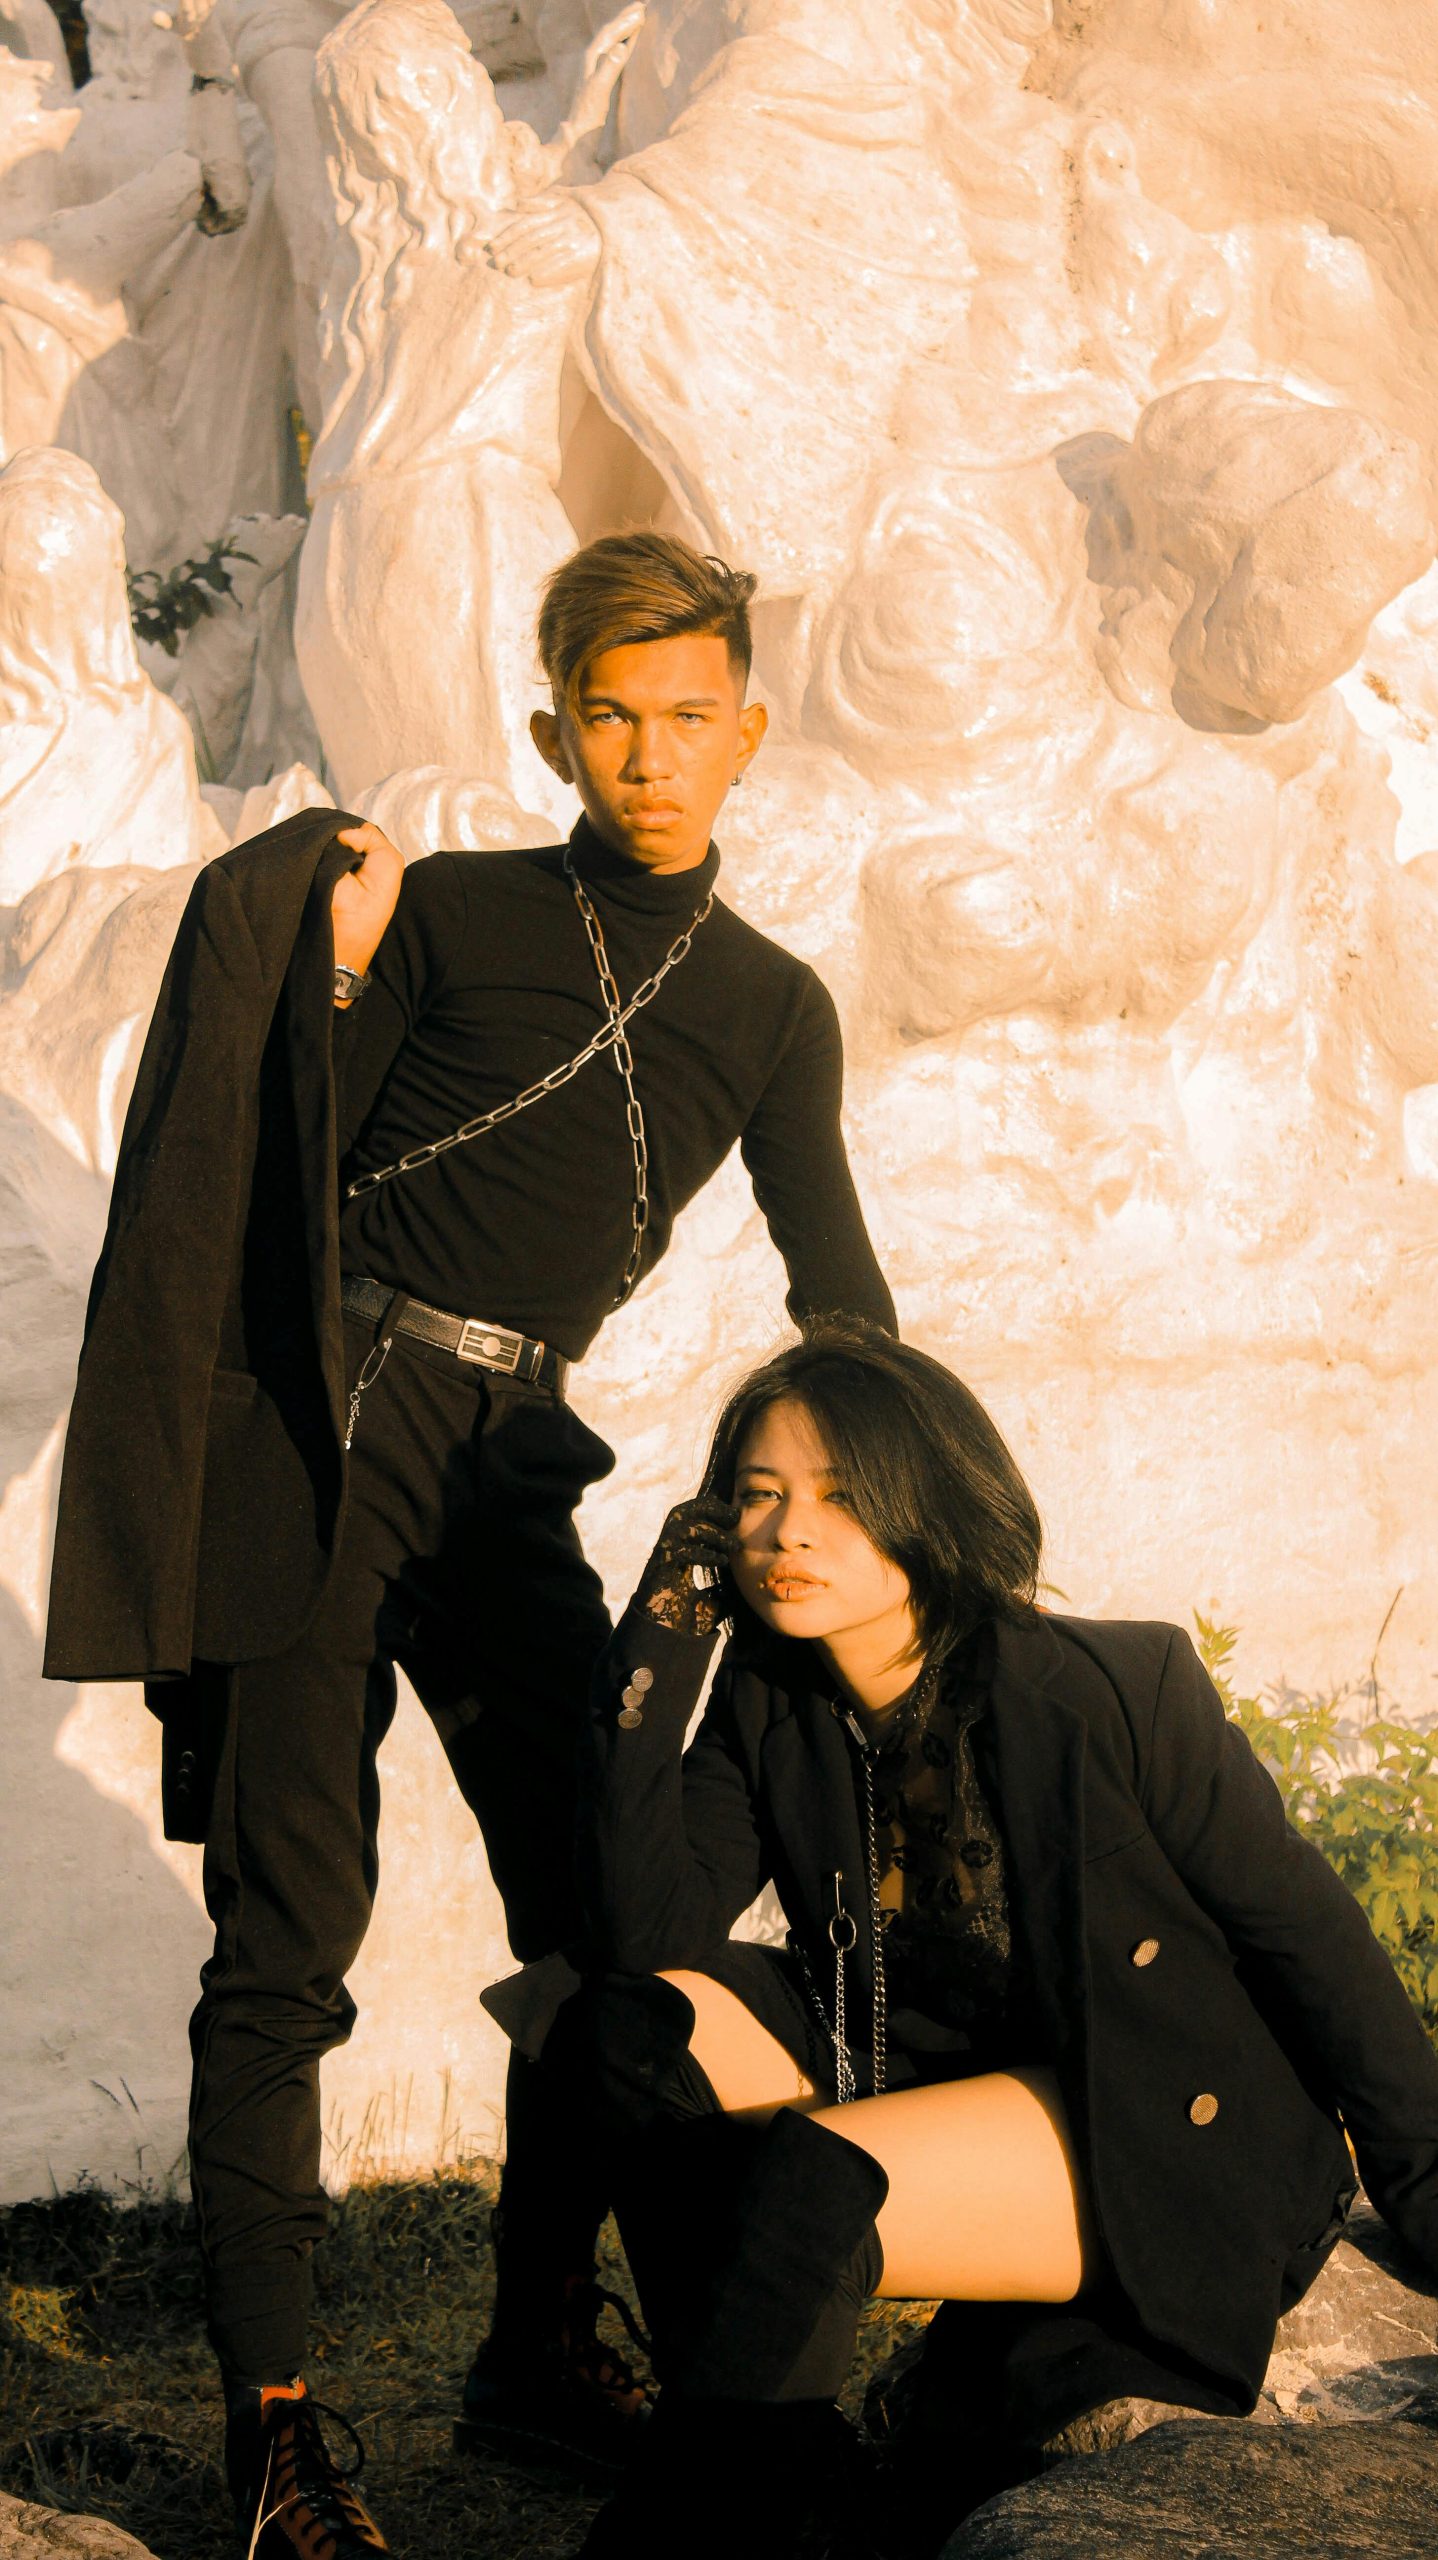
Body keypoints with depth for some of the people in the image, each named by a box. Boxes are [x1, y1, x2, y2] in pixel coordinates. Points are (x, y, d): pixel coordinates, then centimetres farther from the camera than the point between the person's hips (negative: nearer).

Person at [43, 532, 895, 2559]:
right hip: (320, 1446, -4)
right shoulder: (448, 915, 4)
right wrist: (331, 970, -14)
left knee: (607, 1912, 1)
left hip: (509, 1472, 4)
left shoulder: (771, 1007, 14)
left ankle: (541, 2338, 21)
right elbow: (291, 1166, -1)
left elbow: (839, 1291, 16)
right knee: (290, 1938, -4)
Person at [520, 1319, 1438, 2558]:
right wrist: (660, 1656, -17)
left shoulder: (1116, 1692, -16)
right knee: (630, 2024, -20)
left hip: (1169, 2141, -5)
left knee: (809, 2182, -32)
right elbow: (644, 1934, -14)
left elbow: (1314, 1944, -8)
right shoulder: (768, 1710, -3)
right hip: (922, 2088, 6)